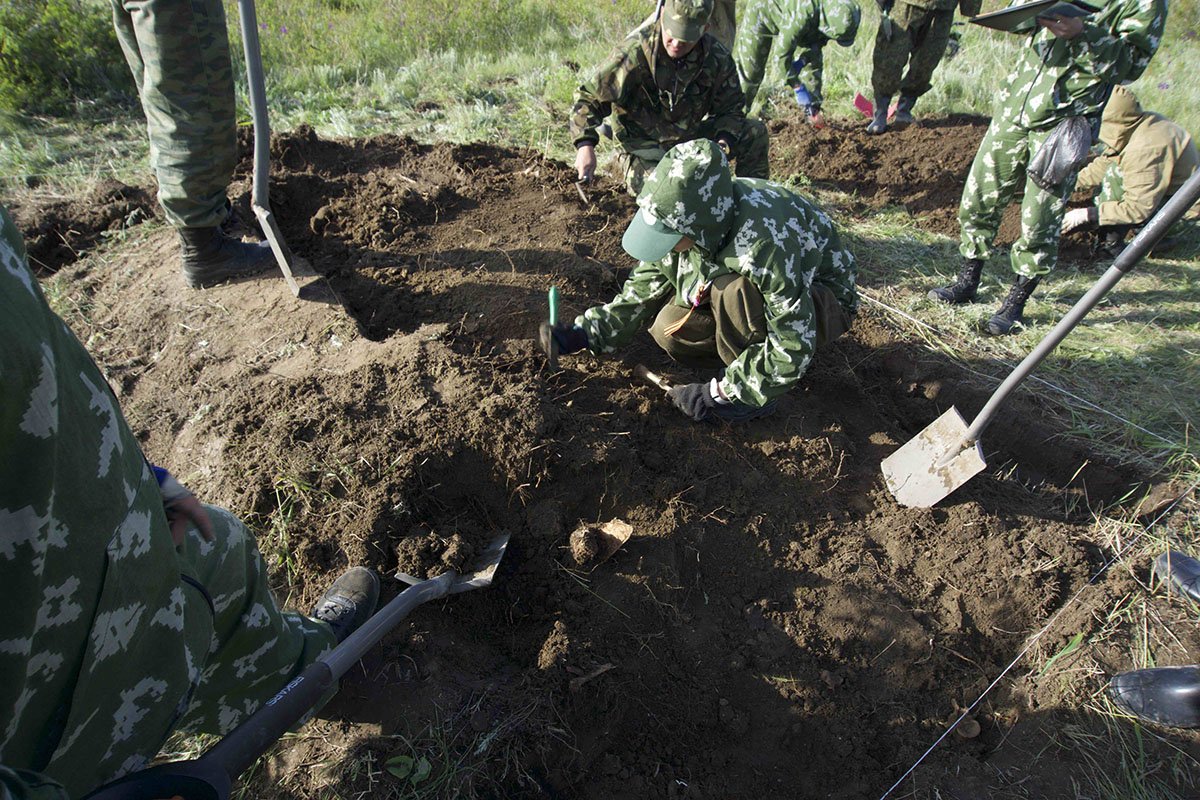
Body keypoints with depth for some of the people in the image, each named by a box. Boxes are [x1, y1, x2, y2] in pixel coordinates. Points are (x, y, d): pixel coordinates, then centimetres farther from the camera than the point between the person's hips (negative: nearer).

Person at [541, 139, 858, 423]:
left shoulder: (766, 246, -40)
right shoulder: (683, 219, -19)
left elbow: (793, 349, -34)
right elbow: (644, 287, -5)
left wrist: (719, 392, -28)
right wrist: (584, 333, -16)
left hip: (823, 302, -6)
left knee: (732, 288, -37)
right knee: (670, 332, -15)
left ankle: (750, 396, -15)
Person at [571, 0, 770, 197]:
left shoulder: (717, 58, -9)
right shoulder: (633, 54, -21)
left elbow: (729, 109, 2)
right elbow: (590, 98, -17)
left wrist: (723, 142, -20)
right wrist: (585, 146, -33)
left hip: (691, 138, 5)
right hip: (646, 144, -4)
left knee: (755, 132, -7)